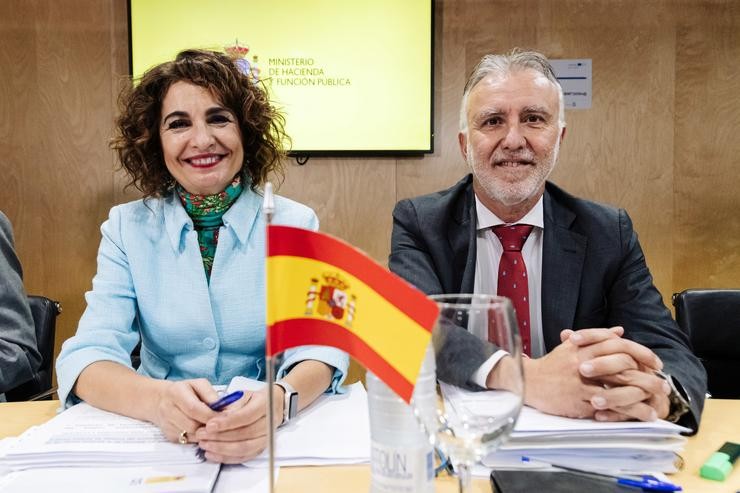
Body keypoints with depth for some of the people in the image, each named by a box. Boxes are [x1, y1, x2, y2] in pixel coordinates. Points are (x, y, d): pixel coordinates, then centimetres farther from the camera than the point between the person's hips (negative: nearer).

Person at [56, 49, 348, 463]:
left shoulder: (295, 224, -1)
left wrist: (278, 401, -34)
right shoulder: (127, 227, 1)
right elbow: (87, 355, -9)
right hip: (163, 439, 2)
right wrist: (158, 399, -31)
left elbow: (319, 345, -12)